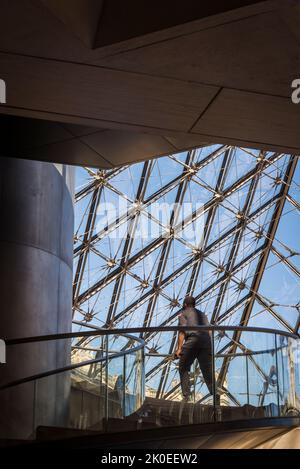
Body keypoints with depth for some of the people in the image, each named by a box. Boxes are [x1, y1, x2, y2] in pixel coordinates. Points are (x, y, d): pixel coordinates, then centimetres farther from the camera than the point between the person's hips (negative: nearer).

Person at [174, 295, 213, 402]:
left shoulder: (183, 313, 15)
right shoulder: (202, 314, 31)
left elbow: (182, 331, 1)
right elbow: (209, 331, 22)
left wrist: (179, 348, -3)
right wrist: (210, 348, 23)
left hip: (192, 340, -4)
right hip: (206, 341, 5)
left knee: (183, 368, 8)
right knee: (207, 370, 7)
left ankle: (186, 395, 1)